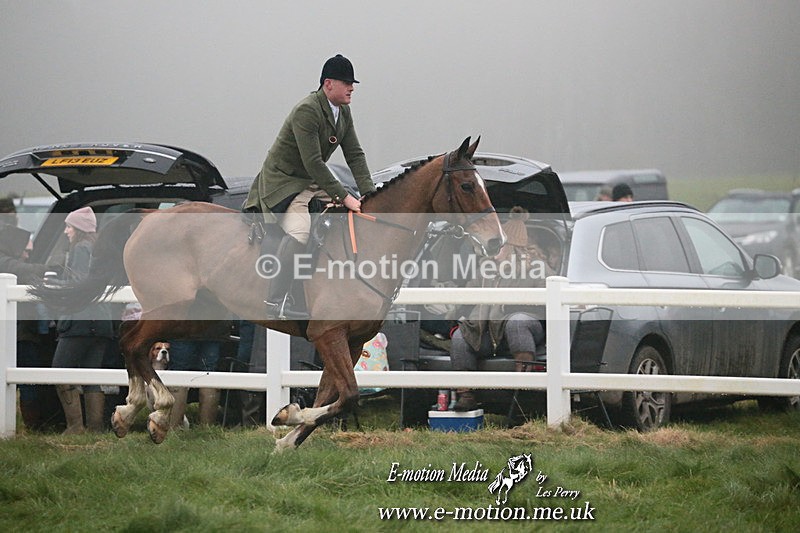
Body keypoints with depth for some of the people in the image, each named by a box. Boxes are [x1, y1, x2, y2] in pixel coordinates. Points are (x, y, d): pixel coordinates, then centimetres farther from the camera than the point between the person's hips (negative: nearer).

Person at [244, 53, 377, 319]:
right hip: (282, 182, -10)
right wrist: (344, 197, -29)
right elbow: (313, 163, -29)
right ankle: (275, 300, -30)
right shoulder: (306, 111, -24)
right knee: (301, 229, -32)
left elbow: (355, 155, 7)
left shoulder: (343, 112, 5)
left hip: (313, 182, 10)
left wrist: (369, 195, -6)